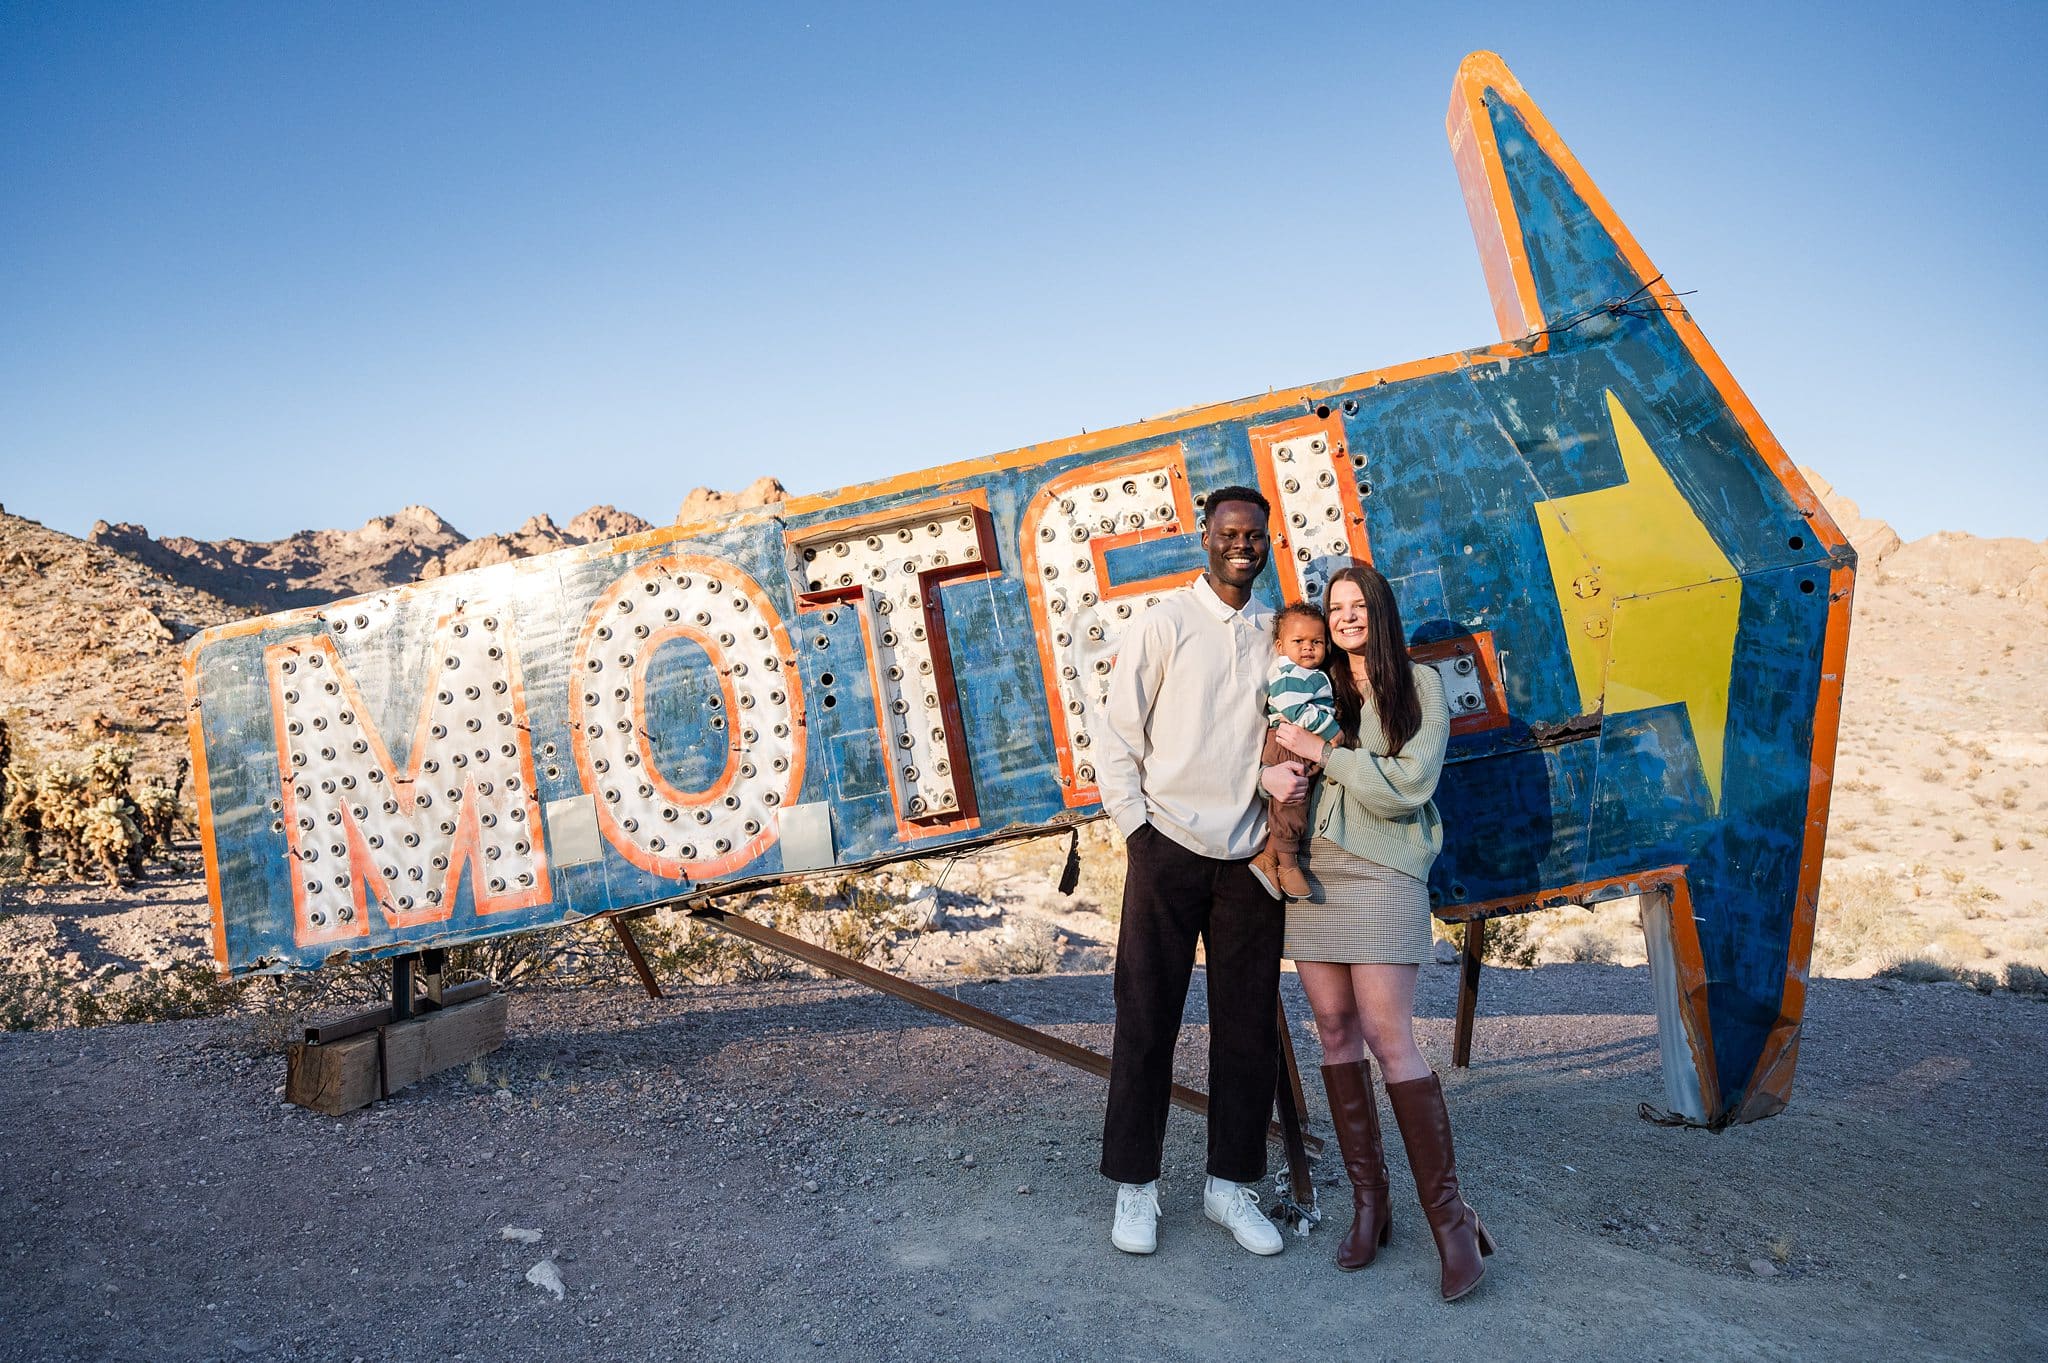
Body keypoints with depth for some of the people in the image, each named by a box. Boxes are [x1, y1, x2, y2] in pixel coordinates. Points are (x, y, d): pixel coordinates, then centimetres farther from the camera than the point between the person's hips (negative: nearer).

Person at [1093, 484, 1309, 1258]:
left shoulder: (1277, 634, 10)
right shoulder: (1163, 624, 0)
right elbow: (1120, 736, -1)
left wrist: (1283, 774, -6)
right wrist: (1134, 828, -6)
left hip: (1248, 855, 3)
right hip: (1169, 846, -3)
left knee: (1248, 1026, 7)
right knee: (1146, 1020, 3)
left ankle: (1231, 1185, 21)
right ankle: (1135, 1188, 15)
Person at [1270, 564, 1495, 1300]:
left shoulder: (1419, 686, 2)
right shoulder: (1316, 689, 13)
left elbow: (1408, 783, -8)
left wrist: (1323, 751, -9)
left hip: (1381, 874, -4)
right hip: (1312, 872, 4)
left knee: (1389, 1040, -10)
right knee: (1335, 1032, 5)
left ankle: (1450, 1216, 1)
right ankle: (1368, 1200, 15)